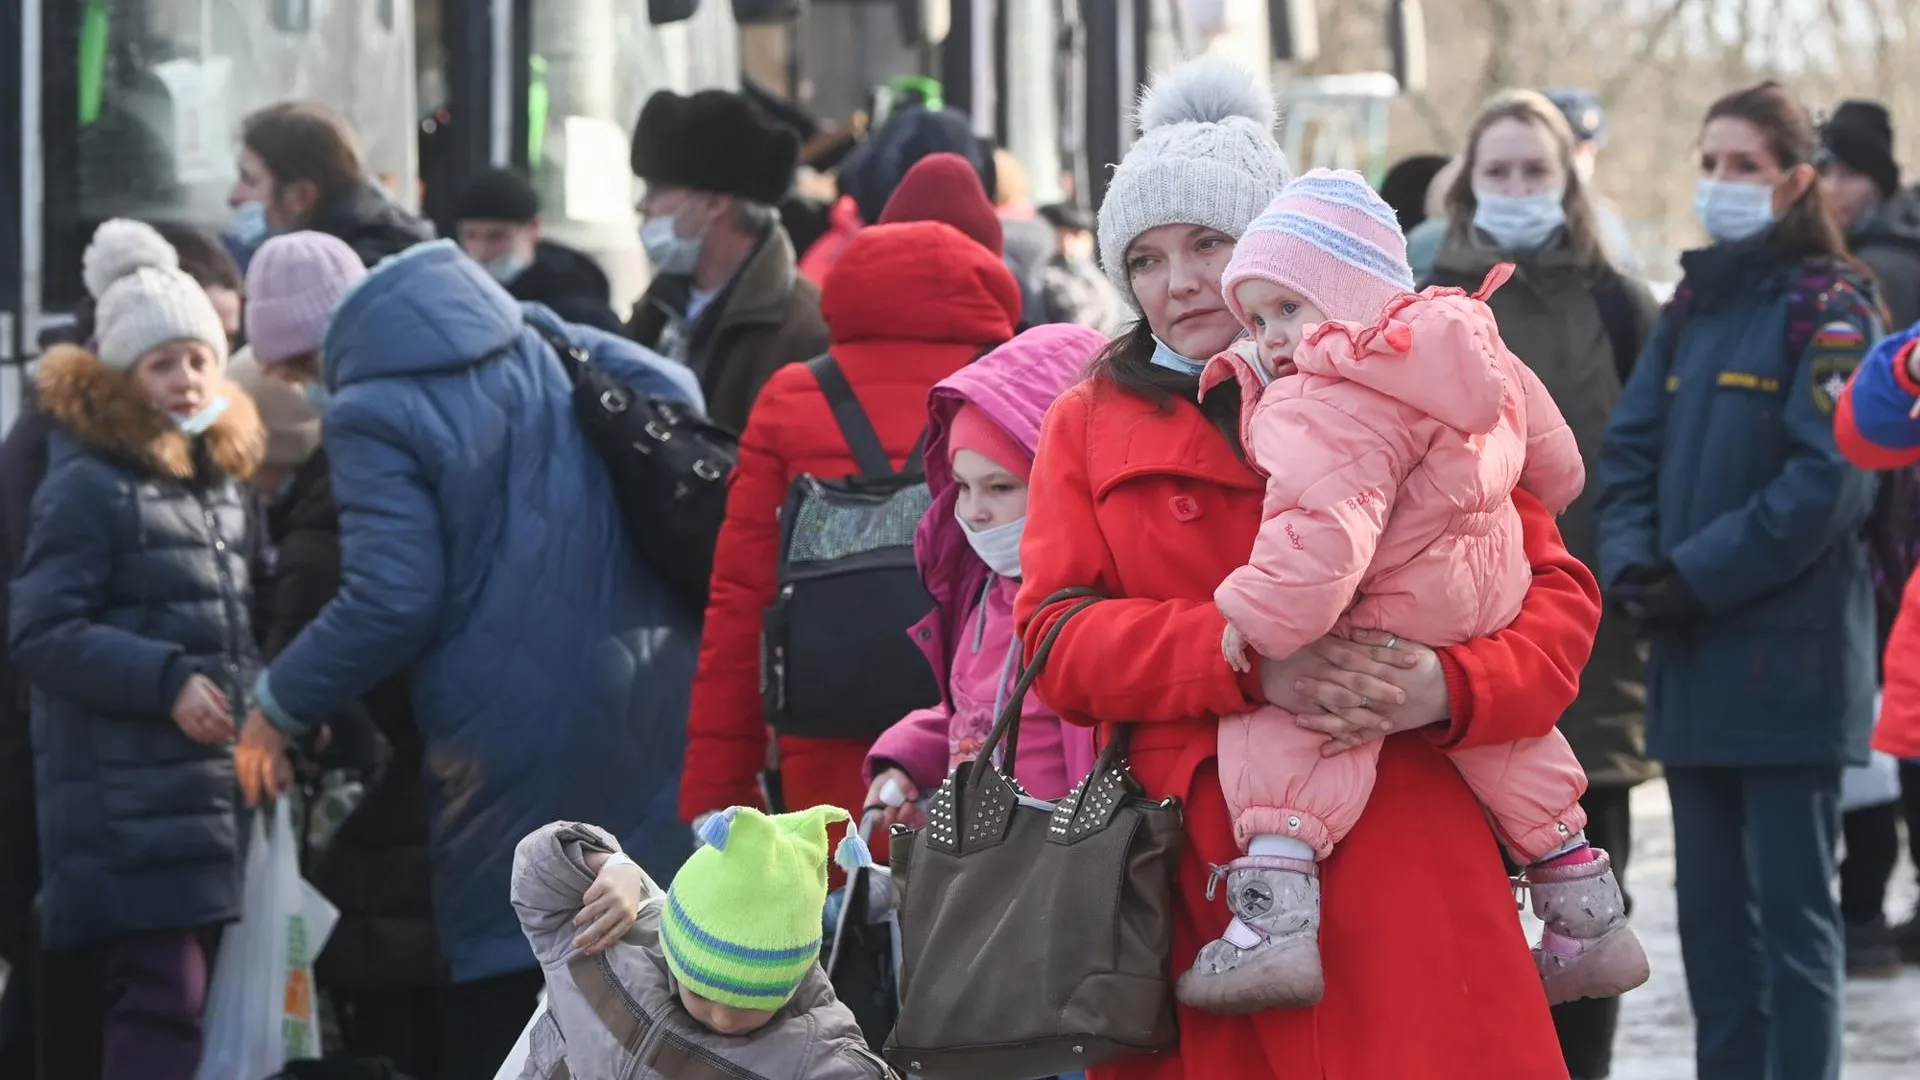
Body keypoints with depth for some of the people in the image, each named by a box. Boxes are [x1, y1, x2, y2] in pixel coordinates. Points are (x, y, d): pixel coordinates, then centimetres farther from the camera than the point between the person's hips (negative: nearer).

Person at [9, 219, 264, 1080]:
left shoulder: (222, 479, 17)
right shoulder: (90, 486, -9)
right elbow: (39, 632, -15)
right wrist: (167, 682, -22)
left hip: (212, 795, 8)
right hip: (130, 806, -8)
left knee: (189, 992, 10)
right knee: (163, 996, -14)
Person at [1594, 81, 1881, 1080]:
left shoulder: (1826, 311, -6)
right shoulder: (1691, 307, 15)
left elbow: (1828, 480, -15)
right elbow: (1631, 446, 11)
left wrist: (1699, 576, -16)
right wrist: (1631, 565, -6)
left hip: (1788, 650, -7)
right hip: (1691, 654, 7)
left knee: (1791, 903, -5)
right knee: (1710, 901, 10)